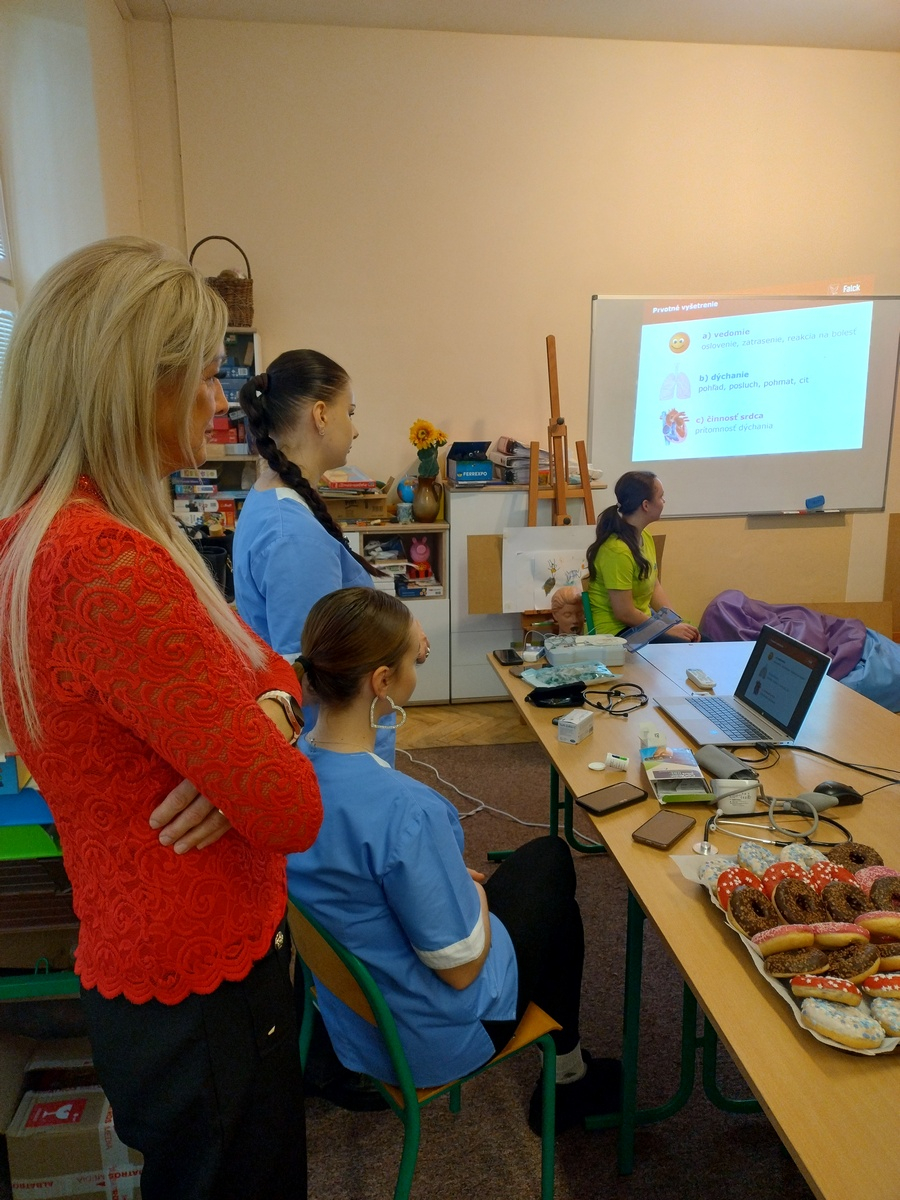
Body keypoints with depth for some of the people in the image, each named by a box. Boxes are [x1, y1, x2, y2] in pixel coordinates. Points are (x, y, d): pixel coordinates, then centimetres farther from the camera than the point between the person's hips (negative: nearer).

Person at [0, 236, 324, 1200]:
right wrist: (263, 741, -6)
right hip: (202, 995, -9)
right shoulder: (113, 569, -30)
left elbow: (266, 664, 7)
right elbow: (293, 814, -26)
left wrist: (267, 710, -15)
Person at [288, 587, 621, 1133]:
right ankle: (569, 1077, 38)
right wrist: (477, 893, -6)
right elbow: (461, 967, -25)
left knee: (549, 854, 20)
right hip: (423, 1042, -7)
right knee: (553, 876, 16)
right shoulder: (403, 810, -37)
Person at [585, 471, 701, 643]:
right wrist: (669, 629, -13)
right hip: (617, 632, -9)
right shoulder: (617, 550, -25)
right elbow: (624, 613, -23)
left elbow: (655, 587, 9)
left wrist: (677, 623, -3)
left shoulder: (645, 537, 3)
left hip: (642, 621, 9)